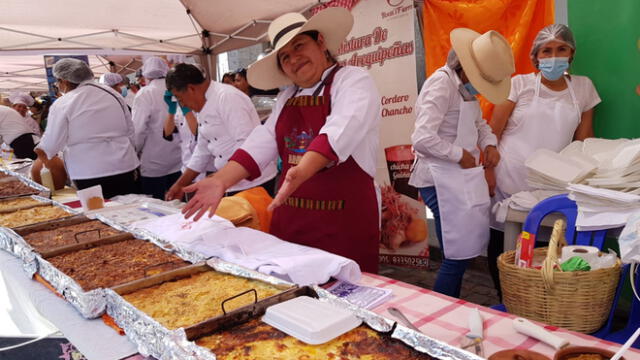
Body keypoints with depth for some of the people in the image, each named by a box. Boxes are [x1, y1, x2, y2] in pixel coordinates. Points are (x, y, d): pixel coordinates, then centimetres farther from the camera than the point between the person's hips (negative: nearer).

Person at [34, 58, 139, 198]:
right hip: (125, 170, 4)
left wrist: (43, 155, 21)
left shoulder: (61, 105, -6)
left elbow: (50, 145, -1)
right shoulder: (111, 93, 6)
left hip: (91, 177, -4)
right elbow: (130, 130, 11)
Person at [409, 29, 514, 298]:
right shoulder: (441, 84, -16)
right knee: (458, 256, -6)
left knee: (462, 254, 15)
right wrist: (460, 155, -15)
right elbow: (422, 138, -26)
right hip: (442, 180, -10)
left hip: (462, 179, 10)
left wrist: (489, 144, 5)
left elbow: (479, 123, 26)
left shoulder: (465, 85, 13)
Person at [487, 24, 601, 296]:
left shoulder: (583, 87, 7)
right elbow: (493, 133, -2)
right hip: (508, 183, -1)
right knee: (500, 247, 5)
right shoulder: (519, 84, -1)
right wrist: (488, 174, -8)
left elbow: (584, 141, 14)